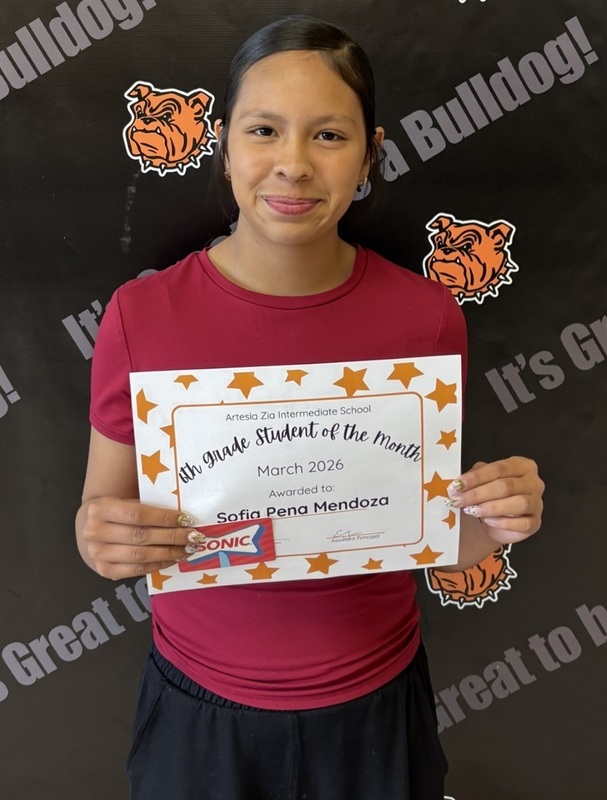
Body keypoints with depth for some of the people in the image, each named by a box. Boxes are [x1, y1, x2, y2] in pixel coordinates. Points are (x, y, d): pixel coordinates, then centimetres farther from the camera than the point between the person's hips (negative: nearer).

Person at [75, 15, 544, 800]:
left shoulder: (427, 314, -14)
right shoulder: (141, 313, -16)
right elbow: (102, 515, -5)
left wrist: (492, 521, -22)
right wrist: (100, 538, -26)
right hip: (200, 704, 0)